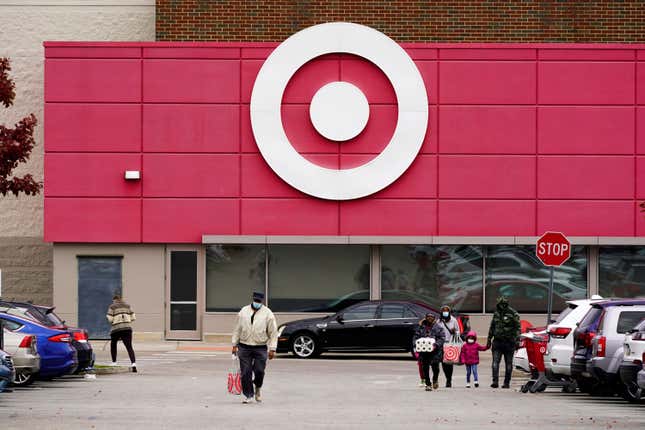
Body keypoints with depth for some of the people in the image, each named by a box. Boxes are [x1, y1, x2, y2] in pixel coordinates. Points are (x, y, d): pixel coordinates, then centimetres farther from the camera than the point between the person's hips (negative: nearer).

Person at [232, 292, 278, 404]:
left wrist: (272, 349, -6)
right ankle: (247, 395, 11)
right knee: (245, 373, 0)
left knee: (259, 371, -4)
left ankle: (257, 389, 25)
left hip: (260, 348, -2)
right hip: (244, 347, 2)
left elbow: (273, 333, -1)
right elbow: (237, 329, 12)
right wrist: (234, 344, 8)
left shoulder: (267, 314, -1)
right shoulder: (243, 311, 6)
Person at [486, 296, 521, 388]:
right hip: (497, 341, 4)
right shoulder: (496, 313, 10)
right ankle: (495, 381, -12)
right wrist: (489, 339, 20)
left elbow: (518, 328, -9)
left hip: (509, 342, -4)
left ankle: (507, 383, 10)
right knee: (495, 362, -7)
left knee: (508, 363, 4)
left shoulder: (513, 314, -8)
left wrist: (517, 341, -16)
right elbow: (492, 327, 20)